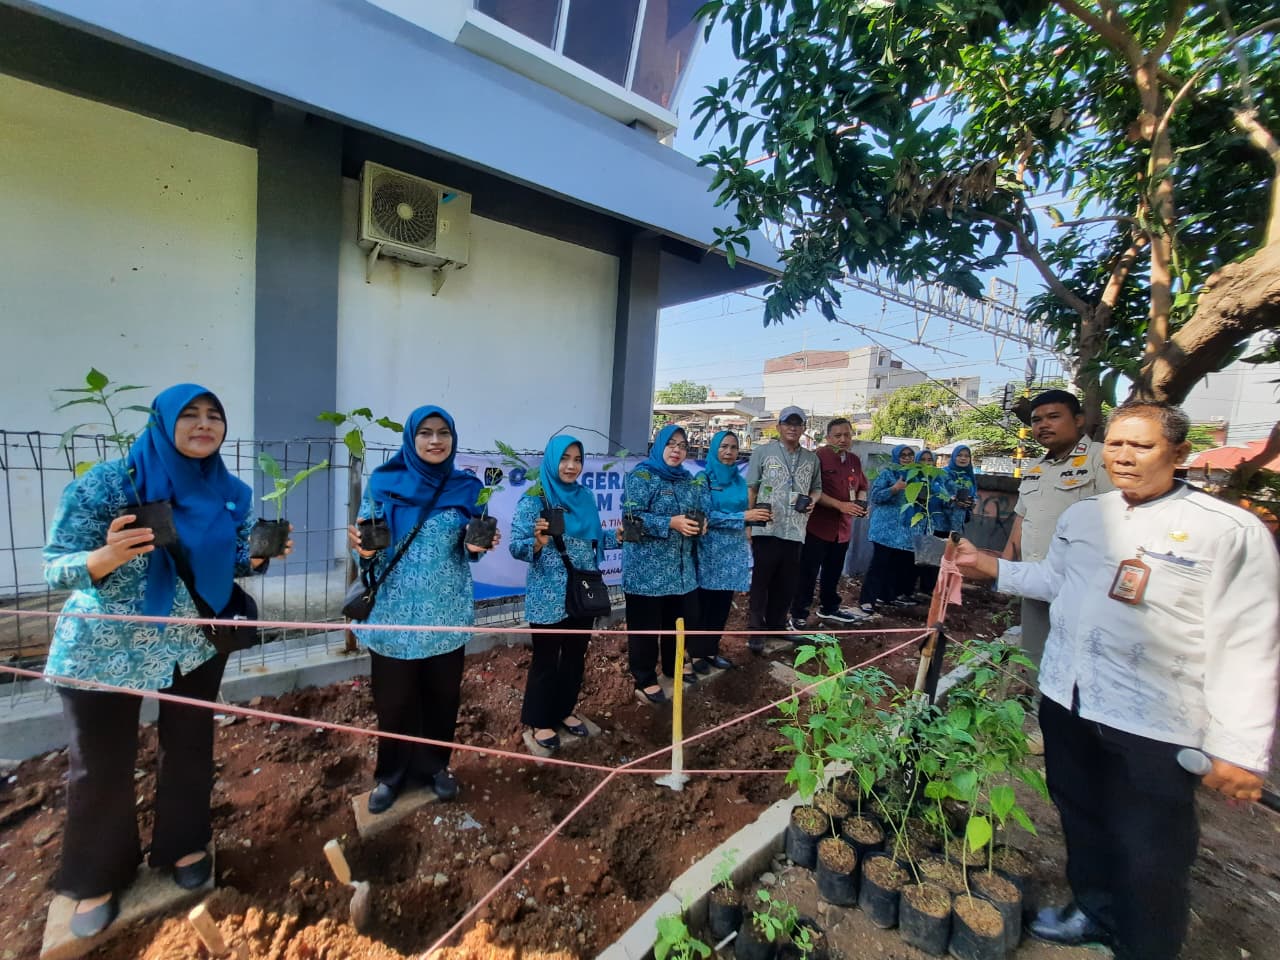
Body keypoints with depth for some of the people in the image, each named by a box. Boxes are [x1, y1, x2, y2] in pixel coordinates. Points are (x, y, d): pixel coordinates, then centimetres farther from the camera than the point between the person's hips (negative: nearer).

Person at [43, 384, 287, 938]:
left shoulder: (232, 494, -4)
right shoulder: (108, 482, -16)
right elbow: (54, 568, -14)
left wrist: (264, 553, -14)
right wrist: (108, 556, -34)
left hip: (197, 644, 3)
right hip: (103, 649, -3)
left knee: (189, 748, 17)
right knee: (101, 766, 11)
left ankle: (184, 845, 42)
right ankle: (96, 879, 37)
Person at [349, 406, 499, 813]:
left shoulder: (466, 488, 1)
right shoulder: (384, 483, -3)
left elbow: (468, 552, 6)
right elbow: (368, 545, -1)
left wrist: (477, 547, -16)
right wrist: (364, 550, -23)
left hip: (447, 614, 1)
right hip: (395, 614, -1)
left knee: (442, 695, 13)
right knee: (393, 699, 9)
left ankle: (436, 765, 37)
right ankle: (391, 774, 34)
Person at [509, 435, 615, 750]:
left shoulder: (586, 497, 4)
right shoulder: (533, 499, -12)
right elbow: (516, 547, -16)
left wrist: (618, 535, -3)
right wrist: (537, 542, -36)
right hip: (549, 597, -5)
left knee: (576, 656, 18)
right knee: (546, 659, 9)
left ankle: (565, 711, 38)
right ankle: (540, 722, 29)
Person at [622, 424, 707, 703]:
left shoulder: (688, 479, 12)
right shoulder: (641, 476, -10)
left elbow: (700, 512, 19)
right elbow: (633, 517, -19)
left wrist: (701, 523, -4)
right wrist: (671, 523, -25)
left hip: (681, 566, 7)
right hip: (647, 567, -7)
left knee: (680, 618, 18)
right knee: (646, 623, 3)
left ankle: (674, 664, 39)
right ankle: (644, 680, 18)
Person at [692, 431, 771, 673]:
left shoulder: (739, 480, 11)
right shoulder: (704, 478, -7)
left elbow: (741, 514, 14)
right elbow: (707, 516, -16)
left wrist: (755, 516, -7)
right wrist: (743, 516, -20)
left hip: (734, 549, 6)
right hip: (710, 550, -6)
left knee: (723, 604, 12)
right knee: (704, 603, 3)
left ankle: (712, 650, 26)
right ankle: (696, 652, 17)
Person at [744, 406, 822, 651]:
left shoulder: (812, 459, 12)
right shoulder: (763, 452, 0)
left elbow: (817, 487, 23)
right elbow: (750, 488, -1)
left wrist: (813, 499, 0)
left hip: (795, 531, 4)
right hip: (766, 529, -4)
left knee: (787, 583, 13)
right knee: (760, 581, 3)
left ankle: (777, 624, 30)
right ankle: (756, 629, 14)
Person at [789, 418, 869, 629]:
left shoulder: (855, 460, 10)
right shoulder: (818, 456, -14)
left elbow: (861, 487, 22)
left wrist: (861, 502, 0)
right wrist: (840, 505, -25)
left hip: (843, 527, 8)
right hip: (818, 524, -7)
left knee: (834, 571, 21)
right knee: (808, 572, -2)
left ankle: (829, 608, 38)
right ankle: (798, 615, 8)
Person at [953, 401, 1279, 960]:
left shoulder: (1230, 532, -13)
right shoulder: (1082, 516, 5)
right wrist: (993, 568, 8)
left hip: (1152, 723, -5)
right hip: (1065, 699, 6)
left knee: (1148, 853, 10)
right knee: (1081, 817, 24)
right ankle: (1094, 912, 49)